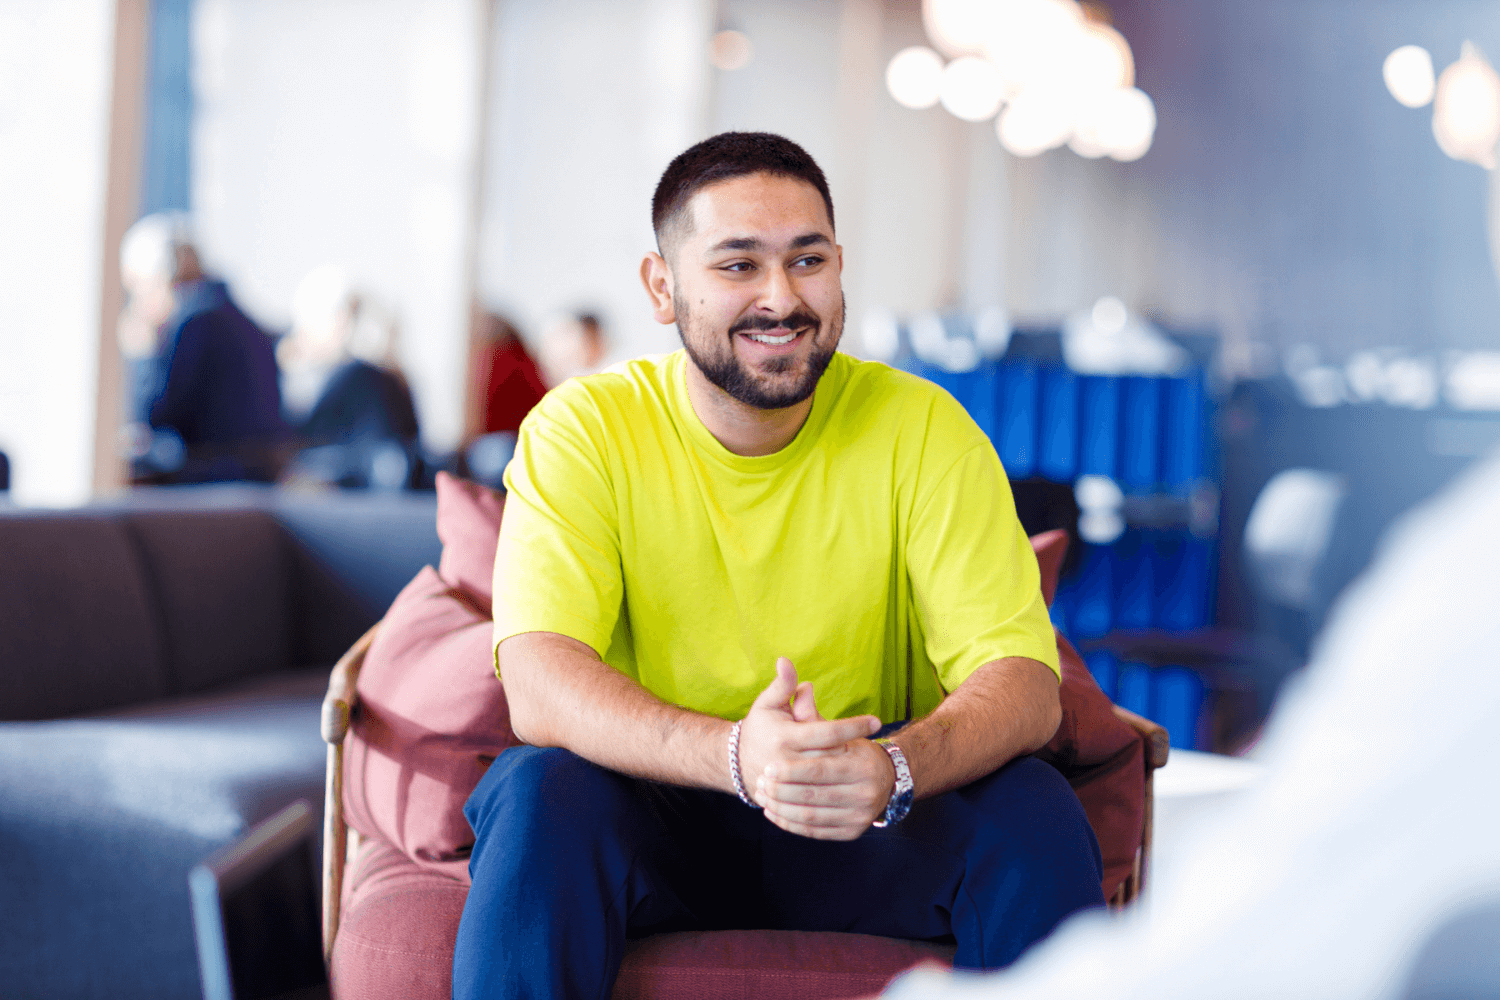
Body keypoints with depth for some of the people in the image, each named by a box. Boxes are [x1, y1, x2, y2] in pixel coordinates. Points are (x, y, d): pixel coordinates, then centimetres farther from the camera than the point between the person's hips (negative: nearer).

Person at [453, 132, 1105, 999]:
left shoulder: (921, 429, -6)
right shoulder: (583, 430, -9)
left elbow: (1025, 684, -14)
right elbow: (540, 685, -21)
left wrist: (896, 766, -37)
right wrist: (735, 756, -40)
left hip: (870, 832, 2)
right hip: (654, 820, -1)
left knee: (1034, 811, -25)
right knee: (541, 793, -31)